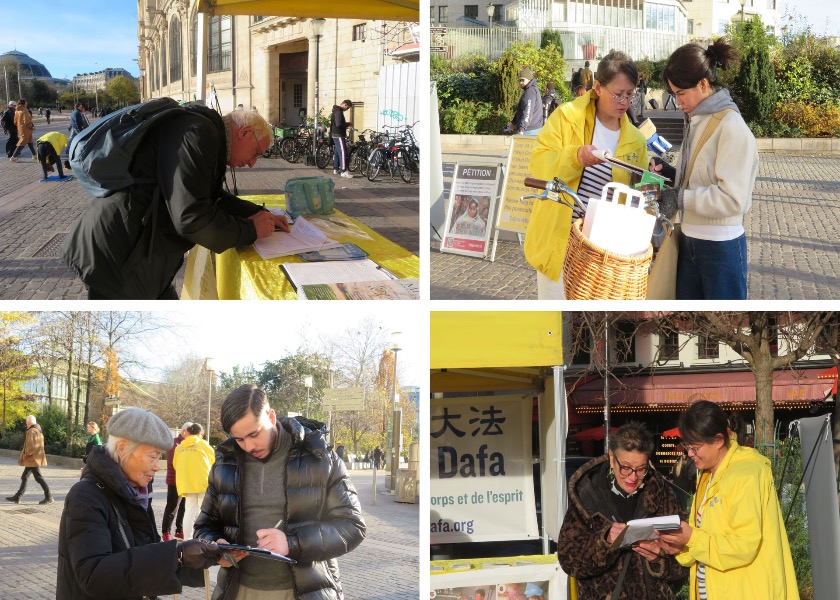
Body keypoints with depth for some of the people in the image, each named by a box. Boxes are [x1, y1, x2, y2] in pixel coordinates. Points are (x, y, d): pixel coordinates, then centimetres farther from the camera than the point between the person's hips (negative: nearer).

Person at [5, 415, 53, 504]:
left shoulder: (31, 431, -16)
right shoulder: (38, 431, 14)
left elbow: (31, 446, -26)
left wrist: (26, 454, -10)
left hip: (33, 459, -10)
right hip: (32, 460, 10)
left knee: (38, 477, -8)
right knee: (24, 477, 14)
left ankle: (49, 497, -8)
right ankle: (17, 497, 19)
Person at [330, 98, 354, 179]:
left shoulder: (336, 110, 16)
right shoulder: (339, 112, -18)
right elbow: (338, 124, -27)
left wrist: (346, 124, 11)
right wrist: (348, 124, -11)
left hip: (335, 134, 11)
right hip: (339, 135, -11)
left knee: (336, 152, 16)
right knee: (343, 152, -13)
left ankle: (336, 169, 23)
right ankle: (343, 171, -17)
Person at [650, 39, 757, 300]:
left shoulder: (732, 127, -17)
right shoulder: (696, 121, 7)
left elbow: (732, 199, -22)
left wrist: (680, 198, -19)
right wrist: (669, 171, 1)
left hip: (721, 246, -8)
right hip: (690, 239, 8)